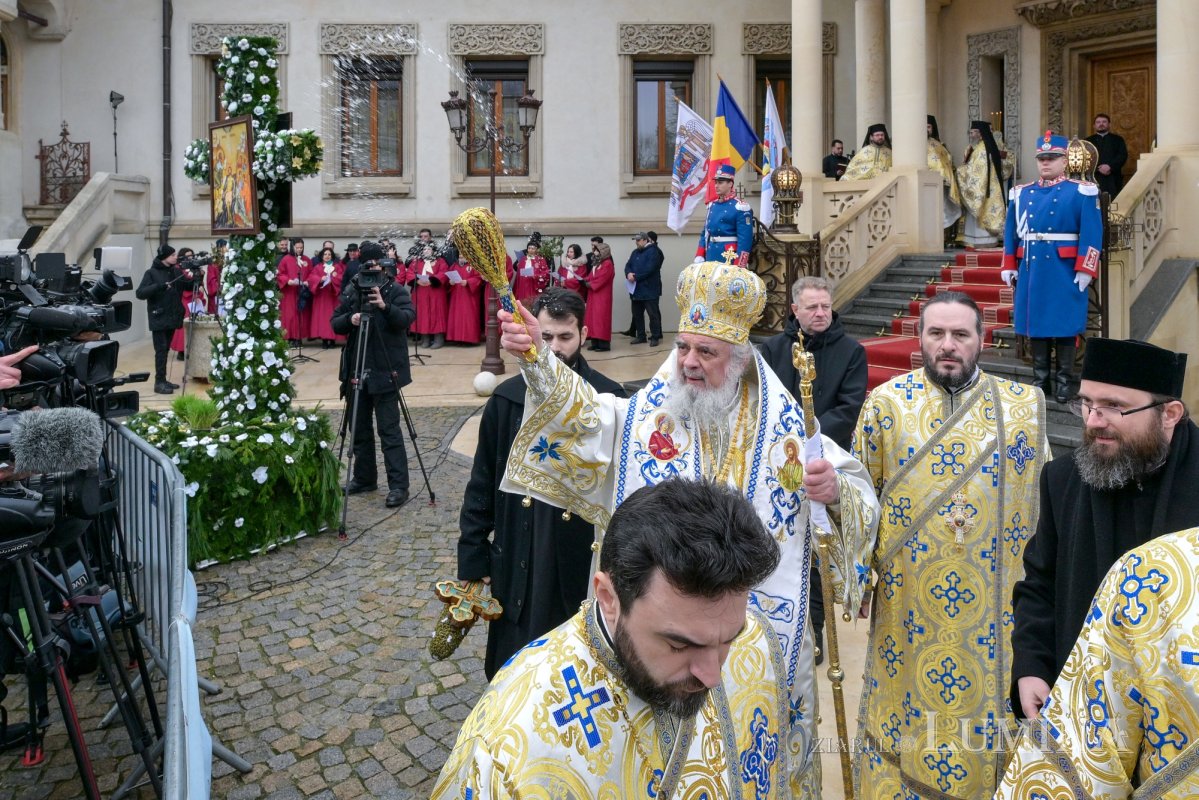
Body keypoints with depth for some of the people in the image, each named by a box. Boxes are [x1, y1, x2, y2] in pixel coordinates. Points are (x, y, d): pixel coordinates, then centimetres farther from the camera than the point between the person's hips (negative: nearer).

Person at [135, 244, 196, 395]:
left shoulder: (176, 271, 9)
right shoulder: (152, 273, -7)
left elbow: (190, 287, 8)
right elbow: (140, 293, -14)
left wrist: (196, 278, -12)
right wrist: (159, 286, -26)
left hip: (172, 317, 6)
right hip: (159, 319, -6)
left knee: (166, 350, 11)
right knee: (161, 351, -8)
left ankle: (163, 380, 17)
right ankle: (159, 383, -5)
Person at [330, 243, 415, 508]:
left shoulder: (397, 289, -3)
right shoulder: (350, 291, 9)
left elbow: (407, 318, -17)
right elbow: (335, 324, 7)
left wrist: (384, 306, -32)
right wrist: (349, 319, -14)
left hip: (385, 371, -5)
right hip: (356, 371, 5)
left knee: (389, 431, -6)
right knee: (359, 429, 13)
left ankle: (398, 486, -4)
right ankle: (364, 478, 26)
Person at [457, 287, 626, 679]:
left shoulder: (608, 399, -9)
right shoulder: (507, 399, -2)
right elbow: (482, 484, 4)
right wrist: (473, 558, 3)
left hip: (584, 561, -2)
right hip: (516, 562, 2)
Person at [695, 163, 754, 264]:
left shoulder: (740, 208, -9)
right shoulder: (712, 206, 13)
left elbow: (745, 240, -14)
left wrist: (739, 267, -19)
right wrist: (699, 256, 8)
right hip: (710, 258, 7)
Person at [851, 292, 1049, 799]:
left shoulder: (1024, 405, 1)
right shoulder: (886, 403, -3)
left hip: (997, 603, 1)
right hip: (909, 601, -1)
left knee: (989, 706, 12)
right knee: (906, 717, 11)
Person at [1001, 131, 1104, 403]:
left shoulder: (1081, 192, -2)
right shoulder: (1021, 193, 10)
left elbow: (1092, 234, -8)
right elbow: (1011, 232, 11)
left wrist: (1085, 269, -14)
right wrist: (1009, 266, 5)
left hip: (1065, 272, -4)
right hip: (1031, 271, 4)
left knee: (1064, 325, 3)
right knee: (1035, 322, 9)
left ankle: (1064, 381, 12)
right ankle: (1040, 379, 19)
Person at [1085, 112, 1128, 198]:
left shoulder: (1118, 139, 17)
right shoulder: (1088, 141, 15)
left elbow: (1123, 156, 4)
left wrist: (1110, 166, -13)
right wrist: (1098, 168, -13)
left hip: (1113, 179, 1)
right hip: (1094, 178, -1)